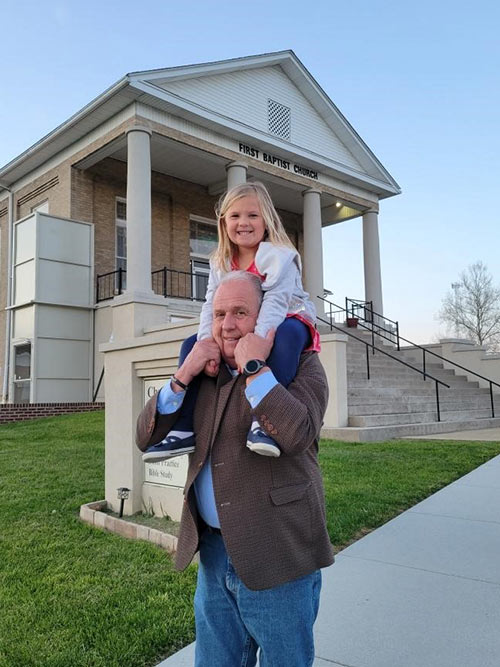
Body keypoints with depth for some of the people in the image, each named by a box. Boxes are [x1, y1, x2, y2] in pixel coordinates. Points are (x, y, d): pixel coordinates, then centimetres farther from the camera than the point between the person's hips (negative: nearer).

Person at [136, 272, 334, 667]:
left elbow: (298, 435, -26)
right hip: (213, 551, 5)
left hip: (276, 555, -5)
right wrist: (184, 375, -10)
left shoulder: (299, 363, -7)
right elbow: (148, 438, 2)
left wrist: (253, 368, -22)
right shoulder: (205, 370, 8)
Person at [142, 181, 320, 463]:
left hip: (288, 319, -6)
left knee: (287, 335, -41)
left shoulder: (277, 255, -16)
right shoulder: (221, 263, 3)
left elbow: (275, 302, -30)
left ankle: (264, 421, -46)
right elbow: (212, 306, -7)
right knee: (192, 345, -7)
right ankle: (184, 430, -8)